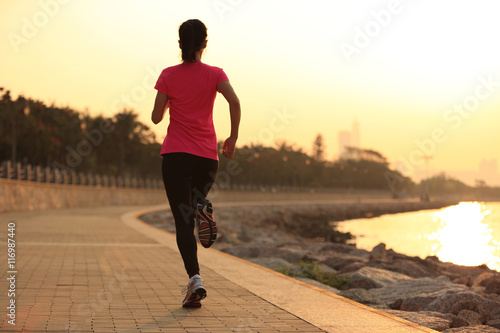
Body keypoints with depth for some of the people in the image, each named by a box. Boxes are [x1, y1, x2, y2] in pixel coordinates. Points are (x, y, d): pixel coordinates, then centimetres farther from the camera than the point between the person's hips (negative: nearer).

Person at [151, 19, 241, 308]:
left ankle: (195, 279, -20)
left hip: (176, 154, -1)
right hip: (208, 156, 1)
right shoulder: (215, 74, 3)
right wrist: (233, 137, -5)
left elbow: (156, 117, 1)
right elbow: (234, 101, -14)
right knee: (196, 199, 29)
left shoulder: (169, 75, 1)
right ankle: (203, 209, -9)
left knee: (183, 221, -2)